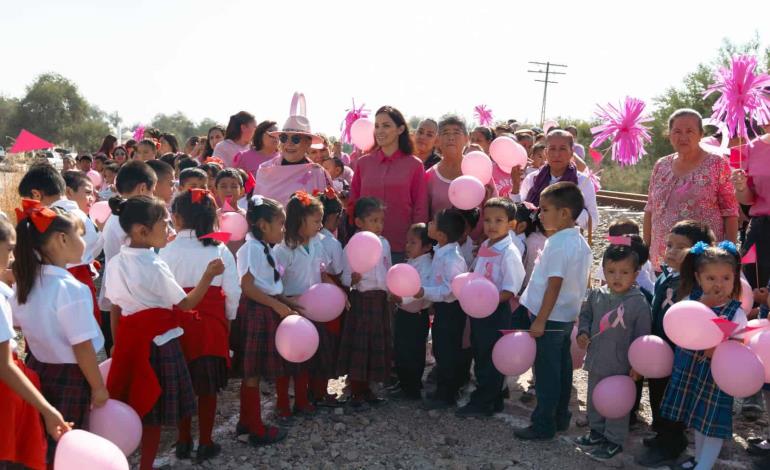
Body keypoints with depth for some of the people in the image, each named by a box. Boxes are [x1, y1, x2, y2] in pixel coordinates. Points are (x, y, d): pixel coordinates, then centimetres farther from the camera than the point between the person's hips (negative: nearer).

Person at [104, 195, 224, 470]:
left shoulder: (115, 263, 2)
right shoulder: (154, 267, -17)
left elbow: (113, 306, 9)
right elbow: (186, 304, -11)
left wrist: (117, 341, 19)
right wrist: (208, 276, -12)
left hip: (127, 338, 6)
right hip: (157, 342, -6)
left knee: (128, 406, 17)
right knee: (152, 409, 7)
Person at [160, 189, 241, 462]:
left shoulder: (168, 252, -9)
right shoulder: (220, 250, -6)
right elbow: (233, 291, -5)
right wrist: (228, 318, 11)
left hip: (179, 320, 0)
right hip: (212, 321, 0)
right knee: (208, 385, 10)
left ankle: (183, 442, 25)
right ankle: (205, 444, 17)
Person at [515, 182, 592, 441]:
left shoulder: (557, 244, -21)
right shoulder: (581, 242, 7)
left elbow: (554, 284, -24)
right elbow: (581, 282, 13)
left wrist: (540, 321, -21)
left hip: (551, 317, -9)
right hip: (568, 315, 9)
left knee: (546, 373, 0)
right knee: (562, 368, 17)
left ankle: (543, 424, 9)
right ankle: (560, 417, 28)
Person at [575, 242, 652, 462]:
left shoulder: (639, 303, -16)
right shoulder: (596, 295, -3)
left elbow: (642, 337, -11)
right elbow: (586, 315, 14)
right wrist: (583, 332, -4)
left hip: (621, 366, -5)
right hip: (597, 361, 6)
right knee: (594, 400, 21)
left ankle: (614, 441, 26)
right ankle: (597, 432, 41)